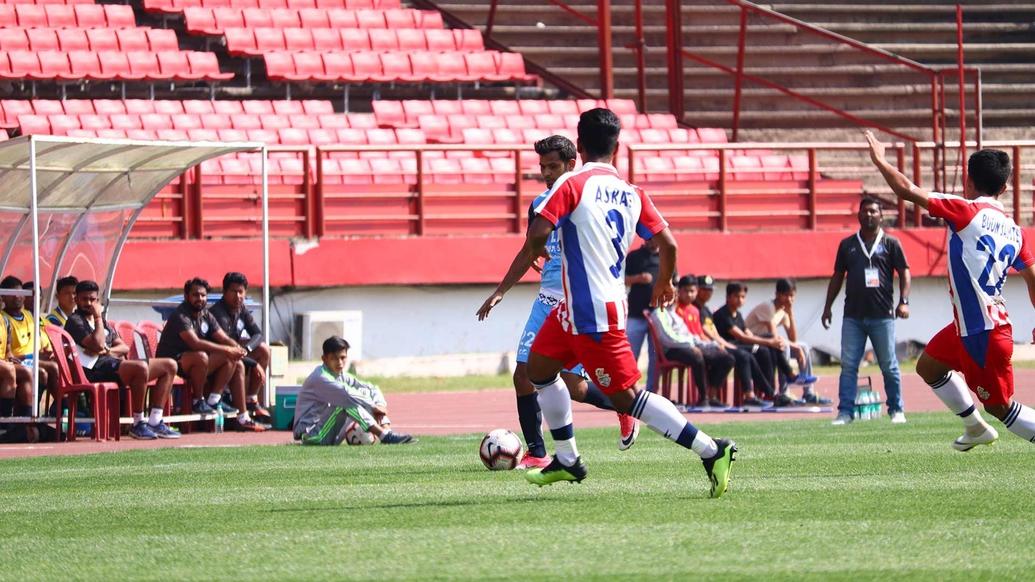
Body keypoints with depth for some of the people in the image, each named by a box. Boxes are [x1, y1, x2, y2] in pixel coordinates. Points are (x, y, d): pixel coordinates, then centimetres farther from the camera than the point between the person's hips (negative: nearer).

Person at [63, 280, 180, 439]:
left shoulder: (102, 321, 26)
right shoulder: (74, 321, -2)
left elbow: (124, 347, 20)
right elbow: (98, 345, -16)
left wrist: (108, 350, -2)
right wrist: (98, 317, -4)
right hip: (96, 369, -9)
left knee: (170, 365, 3)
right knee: (141, 368, -36)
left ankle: (155, 422, -5)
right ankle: (138, 424, -25)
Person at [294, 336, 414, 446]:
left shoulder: (341, 376, 11)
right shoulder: (319, 378, -16)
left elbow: (372, 389, 8)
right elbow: (346, 394, -28)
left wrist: (380, 405, -12)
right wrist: (374, 407, -23)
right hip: (311, 435, -8)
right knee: (347, 402, -29)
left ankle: (386, 431, -17)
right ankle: (385, 436, -35)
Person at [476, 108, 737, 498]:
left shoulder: (572, 185, -12)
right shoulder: (631, 193, 6)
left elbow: (536, 237, -20)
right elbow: (667, 244, 6)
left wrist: (502, 290, -13)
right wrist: (664, 283, 27)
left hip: (591, 315, -8)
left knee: (626, 397, -5)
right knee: (539, 367, 22)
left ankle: (711, 451, -10)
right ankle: (567, 460, 29)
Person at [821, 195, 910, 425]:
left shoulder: (890, 243, 5)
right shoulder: (847, 245, 13)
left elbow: (904, 272, 2)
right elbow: (838, 276, 17)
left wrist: (903, 301, -10)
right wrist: (828, 306, 13)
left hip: (882, 315, -2)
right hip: (853, 315, 3)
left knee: (889, 365, 2)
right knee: (848, 365, -3)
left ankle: (896, 410, 11)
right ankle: (845, 412, -3)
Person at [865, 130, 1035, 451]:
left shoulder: (967, 211, -13)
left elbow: (908, 191, -13)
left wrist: (879, 160, 2)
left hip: (983, 331, -8)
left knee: (998, 406, 0)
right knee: (929, 365, 25)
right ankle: (976, 428, 35)